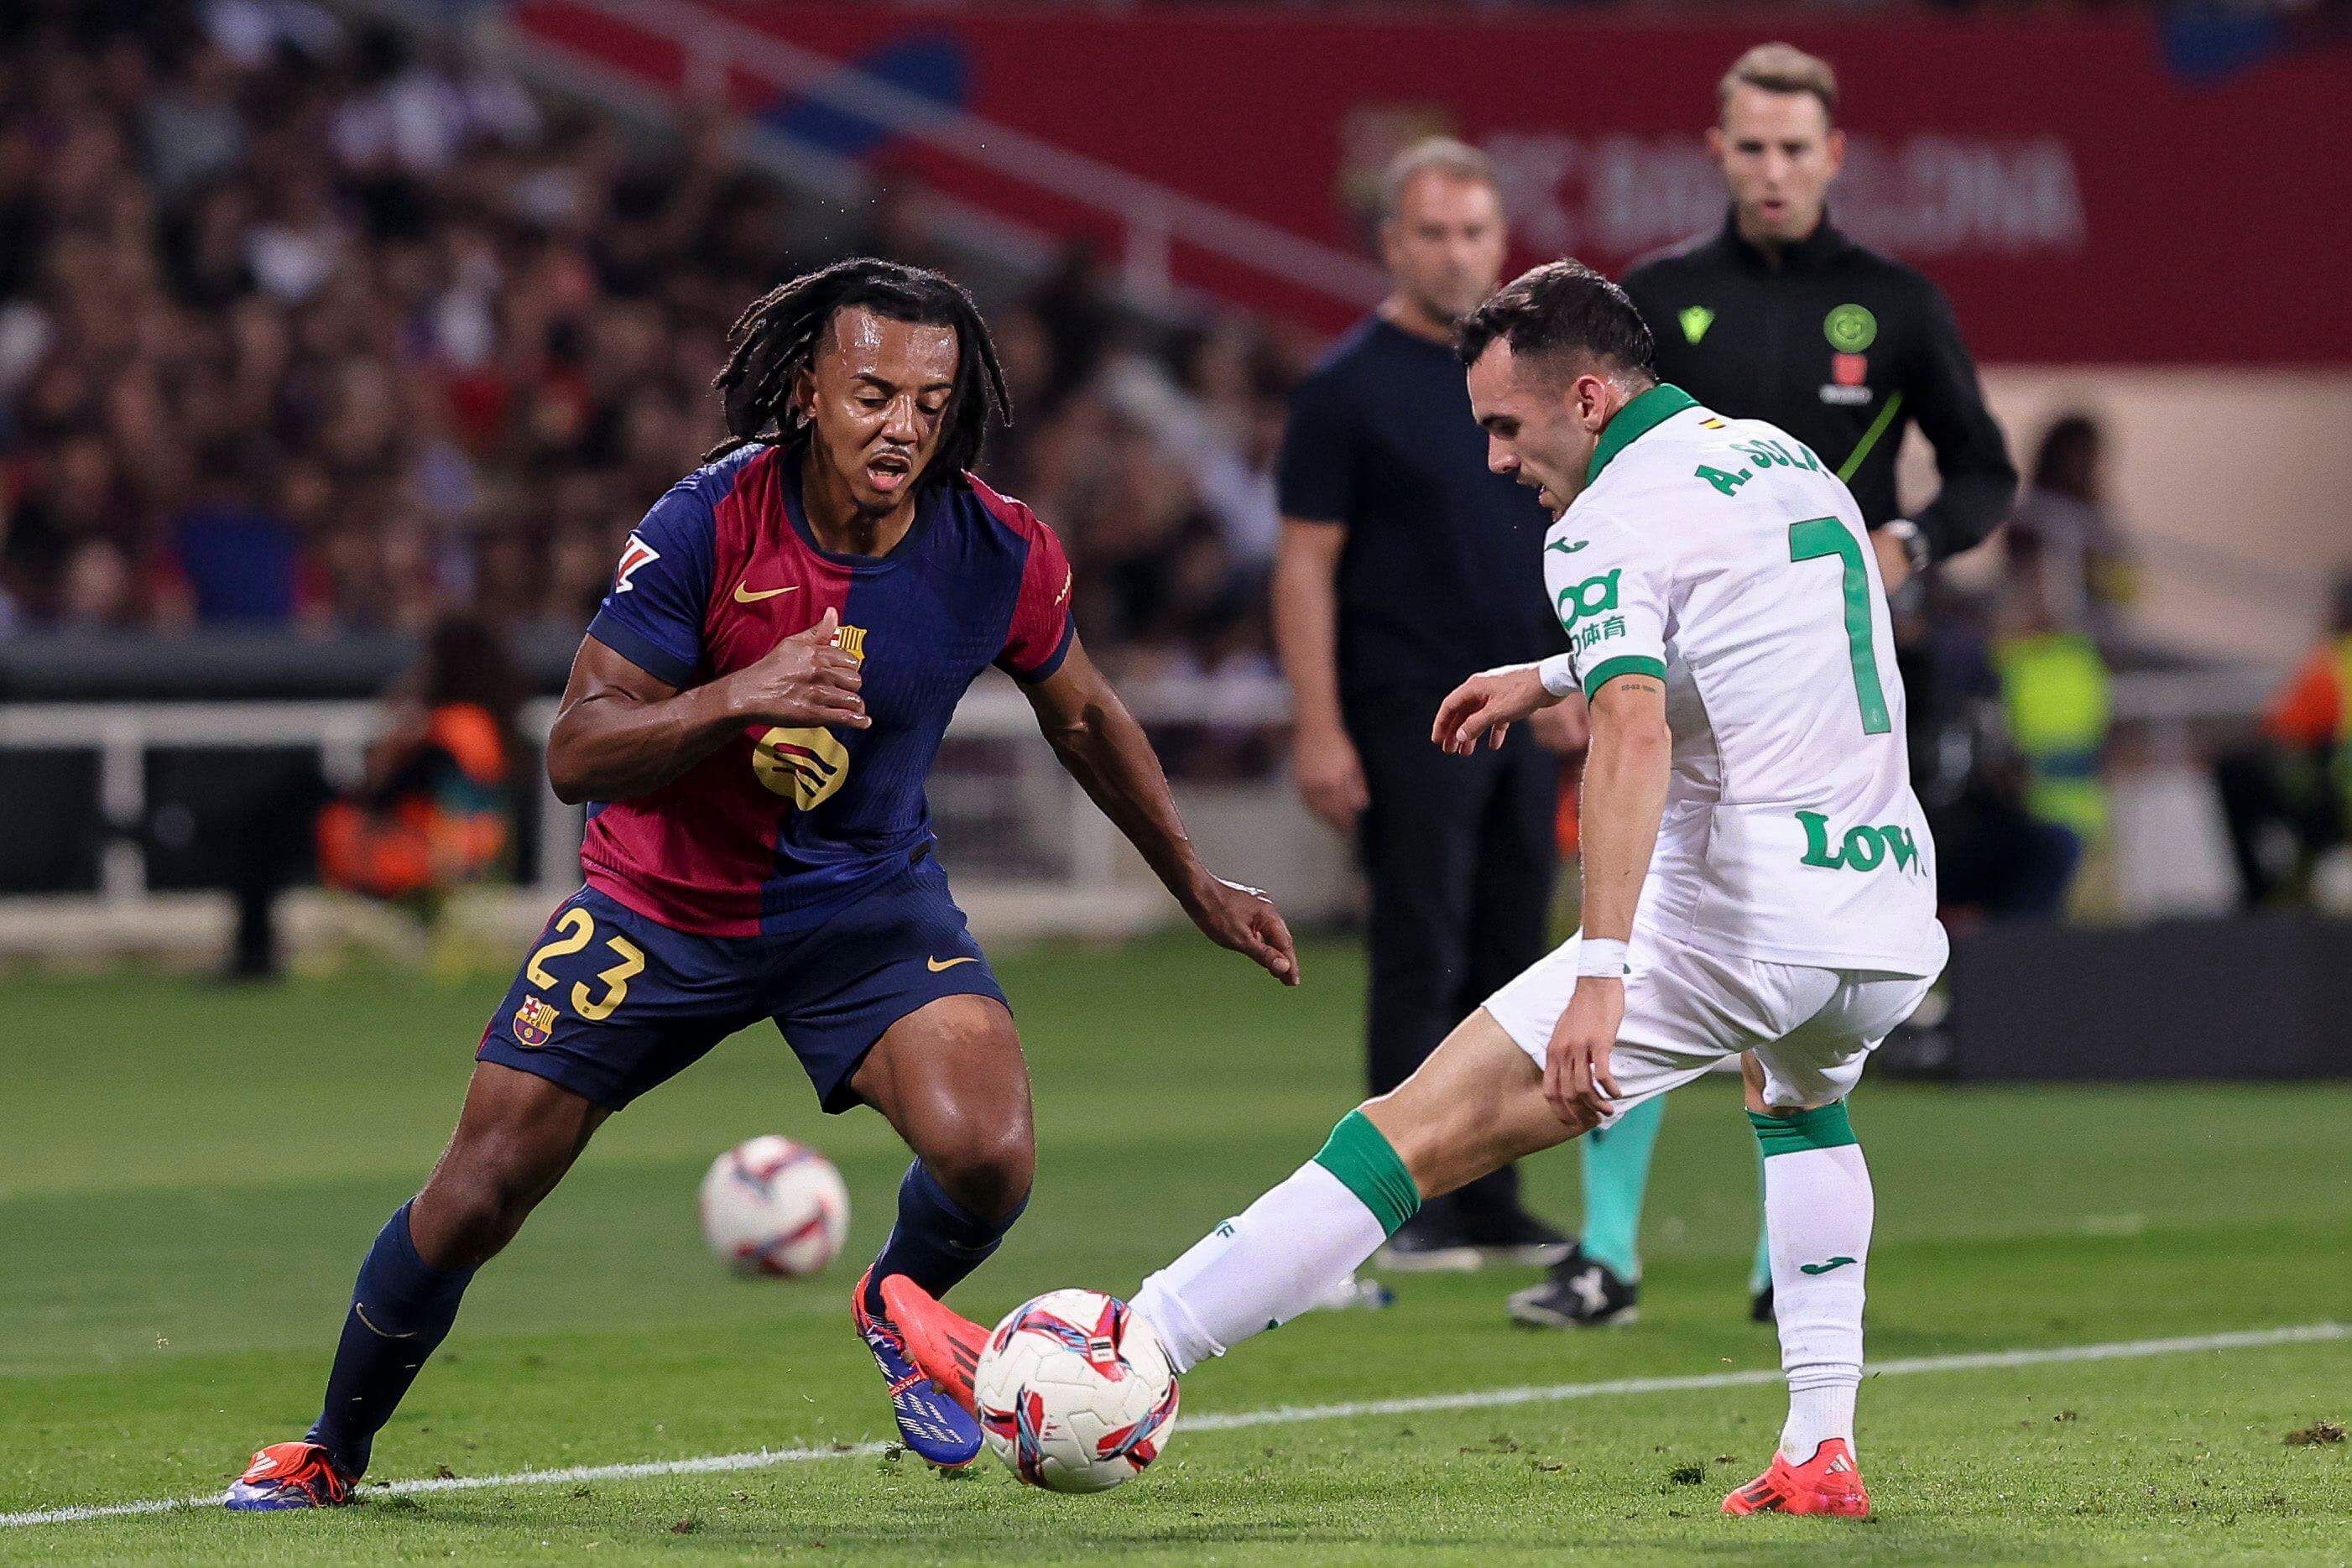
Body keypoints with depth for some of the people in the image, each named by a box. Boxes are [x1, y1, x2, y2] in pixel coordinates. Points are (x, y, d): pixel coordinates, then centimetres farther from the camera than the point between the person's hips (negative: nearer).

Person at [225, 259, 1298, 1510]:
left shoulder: (1001, 554, -15)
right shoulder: (709, 523, -23)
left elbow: (1081, 716, 7)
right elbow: (576, 755, -23)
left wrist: (1197, 887, 16)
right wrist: (739, 694, -41)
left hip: (865, 900, 1)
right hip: (661, 896, -1)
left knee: (987, 1153, -24)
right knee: (478, 1196, -3)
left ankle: (897, 1314, 12)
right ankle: (331, 1454, 23)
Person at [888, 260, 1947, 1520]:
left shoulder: (1612, 523, -8)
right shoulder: (1787, 458, 19)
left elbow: (1635, 733, -25)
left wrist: (1602, 973, -33)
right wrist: (1551, 678, 38)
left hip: (1736, 919, -8)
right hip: (1893, 918, 8)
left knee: (1420, 1133, -8)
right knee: (1800, 1101, 40)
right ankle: (1822, 1452, 26)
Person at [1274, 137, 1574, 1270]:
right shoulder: (1349, 389, -6)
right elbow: (1304, 563, -8)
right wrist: (1318, 729, -15)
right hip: (1409, 716, -6)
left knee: (1507, 966, 7)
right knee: (1419, 965, -5)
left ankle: (1491, 1206, 12)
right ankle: (1408, 1210, -2)